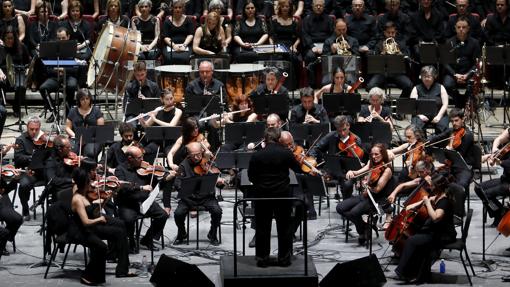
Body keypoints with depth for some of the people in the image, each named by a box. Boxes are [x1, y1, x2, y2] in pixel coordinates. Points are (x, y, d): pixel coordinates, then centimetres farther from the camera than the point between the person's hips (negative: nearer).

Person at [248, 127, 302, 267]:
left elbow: (251, 177, 0)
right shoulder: (286, 153, -8)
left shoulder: (257, 156, -7)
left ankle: (262, 258, 12)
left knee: (262, 228, 9)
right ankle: (284, 258, 13)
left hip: (262, 194, 0)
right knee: (284, 228, 10)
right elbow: (298, 169, 7)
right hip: (283, 194, 0)